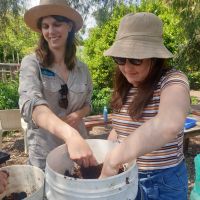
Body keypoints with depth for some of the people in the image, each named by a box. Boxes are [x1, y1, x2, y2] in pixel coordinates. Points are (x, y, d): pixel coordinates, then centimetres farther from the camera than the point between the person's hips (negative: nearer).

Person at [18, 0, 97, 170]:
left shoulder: (82, 69, -1)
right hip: (44, 153, -3)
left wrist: (77, 115, -14)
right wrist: (69, 134, -46)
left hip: (79, 145, 3)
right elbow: (31, 104, -29)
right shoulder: (31, 63, -12)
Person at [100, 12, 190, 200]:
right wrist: (103, 156, -3)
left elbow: (169, 125, -43)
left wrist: (112, 161, -39)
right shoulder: (124, 87, -1)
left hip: (161, 181, -5)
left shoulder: (172, 80, -22)